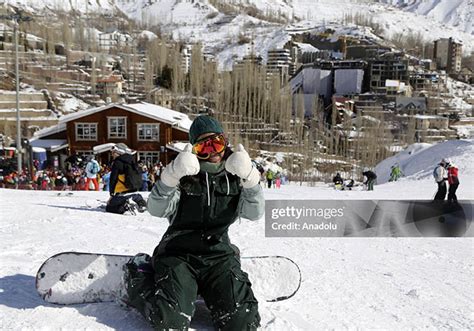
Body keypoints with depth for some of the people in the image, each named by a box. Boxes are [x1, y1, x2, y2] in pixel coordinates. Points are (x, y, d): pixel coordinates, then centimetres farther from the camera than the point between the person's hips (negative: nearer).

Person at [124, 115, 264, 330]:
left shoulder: (233, 179, 5)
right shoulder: (185, 177, -3)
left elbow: (255, 213, -9)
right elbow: (156, 210, -17)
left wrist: (249, 177, -25)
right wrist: (172, 175, -33)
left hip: (218, 255, 3)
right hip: (179, 253, -2)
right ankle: (139, 280, 10)